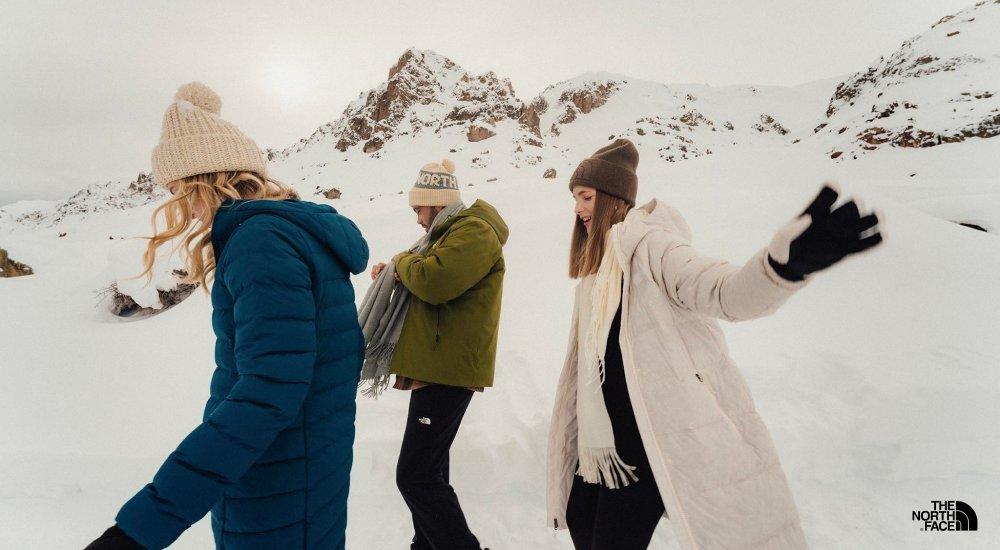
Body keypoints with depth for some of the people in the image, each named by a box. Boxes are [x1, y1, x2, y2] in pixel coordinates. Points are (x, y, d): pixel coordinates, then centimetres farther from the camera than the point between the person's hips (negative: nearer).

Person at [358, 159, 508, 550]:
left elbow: (435, 281, -27)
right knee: (429, 469, 20)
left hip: (448, 370, -11)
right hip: (436, 368, 11)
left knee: (416, 477, -11)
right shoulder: (453, 232, 21)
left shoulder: (474, 231, -12)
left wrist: (402, 261, -6)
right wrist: (395, 275, 9)